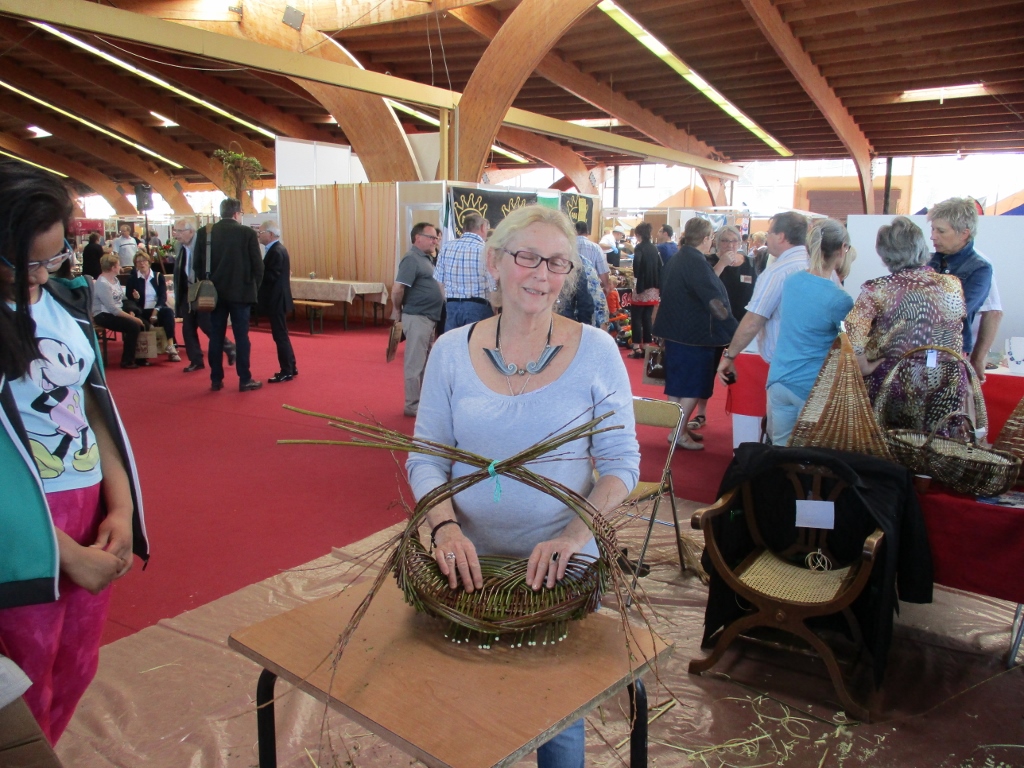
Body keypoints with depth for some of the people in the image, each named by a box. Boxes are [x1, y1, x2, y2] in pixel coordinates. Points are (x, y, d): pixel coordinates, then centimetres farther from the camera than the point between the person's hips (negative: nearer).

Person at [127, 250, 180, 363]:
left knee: (168, 311, -33)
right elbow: (129, 298, 6)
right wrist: (135, 297, -20)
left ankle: (171, 348, -41)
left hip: (157, 310, 1)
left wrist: (155, 311, -16)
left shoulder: (158, 277, 12)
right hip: (142, 312, -1)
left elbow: (163, 297, 1)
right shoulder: (132, 278, 11)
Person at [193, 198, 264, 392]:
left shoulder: (205, 232, 1)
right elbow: (258, 265, -7)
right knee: (241, 336, 2)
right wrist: (253, 287, 7)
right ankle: (245, 380, 5)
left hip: (215, 292, 3)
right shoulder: (248, 233, -7)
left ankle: (216, 380, 11)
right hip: (240, 292, -3)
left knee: (216, 337, 8)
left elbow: (197, 263, 2)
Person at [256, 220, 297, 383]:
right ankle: (290, 368, 23)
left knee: (280, 335, -4)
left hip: (276, 300, -10)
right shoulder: (278, 249, 13)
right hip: (277, 299, 10)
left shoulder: (276, 252, -18)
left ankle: (286, 372, 1)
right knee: (281, 334, 15)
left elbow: (271, 276, -23)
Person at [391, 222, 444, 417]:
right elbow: (397, 290, -21)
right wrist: (398, 311, -7)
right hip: (417, 317, -9)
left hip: (429, 318, 9)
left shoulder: (426, 258, 15)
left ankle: (423, 401, 26)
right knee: (415, 363, -3)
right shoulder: (412, 259, -14)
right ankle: (413, 405, 5)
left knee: (425, 362, 16)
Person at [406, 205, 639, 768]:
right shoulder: (451, 351, -4)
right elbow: (425, 459, -2)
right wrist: (446, 527, -20)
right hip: (470, 566, 2)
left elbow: (621, 459, -7)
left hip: (562, 571, -1)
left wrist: (575, 534, -22)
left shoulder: (595, 350, -9)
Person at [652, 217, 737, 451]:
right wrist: (733, 327, -13)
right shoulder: (696, 262, -19)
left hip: (675, 332, 10)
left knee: (678, 383, 15)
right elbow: (714, 301, -21)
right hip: (694, 335, -10)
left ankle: (680, 426, 23)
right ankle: (679, 433, 1)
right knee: (693, 387, -2)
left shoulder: (676, 259, 12)